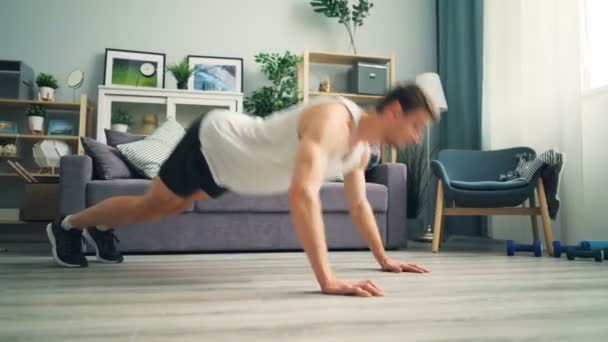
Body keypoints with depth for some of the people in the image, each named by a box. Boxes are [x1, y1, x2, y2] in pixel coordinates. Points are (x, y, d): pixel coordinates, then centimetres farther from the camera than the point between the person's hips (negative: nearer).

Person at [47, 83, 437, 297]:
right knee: (148, 207, 9)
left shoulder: (362, 147, -8)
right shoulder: (333, 119, -38)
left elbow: (359, 204, 8)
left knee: (169, 207, 27)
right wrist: (327, 279, -56)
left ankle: (101, 228, 52)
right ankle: (68, 225, 36)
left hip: (229, 161, 8)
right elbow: (302, 193, -52)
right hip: (212, 141, -8)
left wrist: (384, 258, 10)